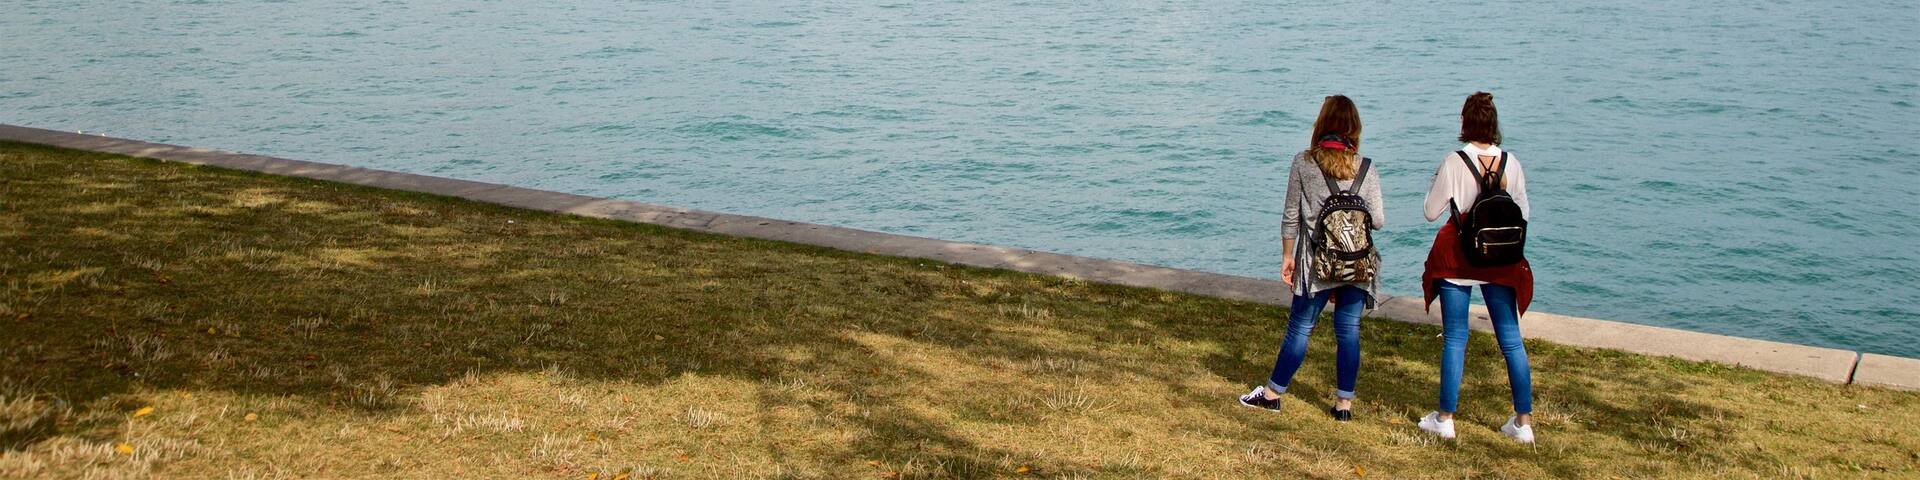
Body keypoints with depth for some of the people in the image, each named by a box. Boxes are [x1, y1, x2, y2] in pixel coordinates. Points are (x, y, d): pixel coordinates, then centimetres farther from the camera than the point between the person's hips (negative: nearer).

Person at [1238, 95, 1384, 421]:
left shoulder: (1303, 162, -4)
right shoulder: (1366, 168, -2)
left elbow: (1291, 216, -2)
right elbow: (1378, 221, -3)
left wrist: (1288, 257, 8)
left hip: (1318, 262, -1)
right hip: (1359, 264, 1)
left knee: (1300, 327, 9)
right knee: (1349, 331, 8)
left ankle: (1272, 393, 20)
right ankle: (1344, 403, 14)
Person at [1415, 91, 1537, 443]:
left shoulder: (1454, 162, -11)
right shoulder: (1511, 163, -2)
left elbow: (1431, 212, -6)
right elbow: (1523, 214, 5)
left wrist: (1436, 184, 10)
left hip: (1458, 258, -3)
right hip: (1501, 261, 3)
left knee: (1455, 338, 5)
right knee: (1511, 339, 9)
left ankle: (1445, 418, 9)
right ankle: (1524, 421, 13)